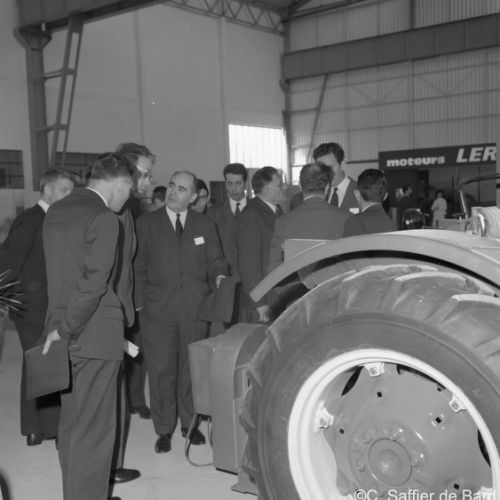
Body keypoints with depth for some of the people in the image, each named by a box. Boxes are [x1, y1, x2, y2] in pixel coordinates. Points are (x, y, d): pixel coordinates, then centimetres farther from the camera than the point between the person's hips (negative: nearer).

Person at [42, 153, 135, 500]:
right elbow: (92, 284, -22)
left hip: (66, 334, 9)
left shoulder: (56, 212, 10)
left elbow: (60, 273, 13)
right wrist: (65, 330, -13)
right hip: (94, 336, -9)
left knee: (71, 423, 20)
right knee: (94, 430, 2)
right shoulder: (104, 219, -16)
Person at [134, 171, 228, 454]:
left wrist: (220, 276, -14)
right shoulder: (147, 223, 4)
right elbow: (139, 266, 3)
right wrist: (139, 302, -4)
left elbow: (215, 260, 8)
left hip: (195, 308, 2)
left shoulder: (205, 225, 9)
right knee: (161, 370, 3)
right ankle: (164, 429, 17)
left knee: (192, 368, 11)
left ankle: (190, 423, 28)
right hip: (158, 309, -1)